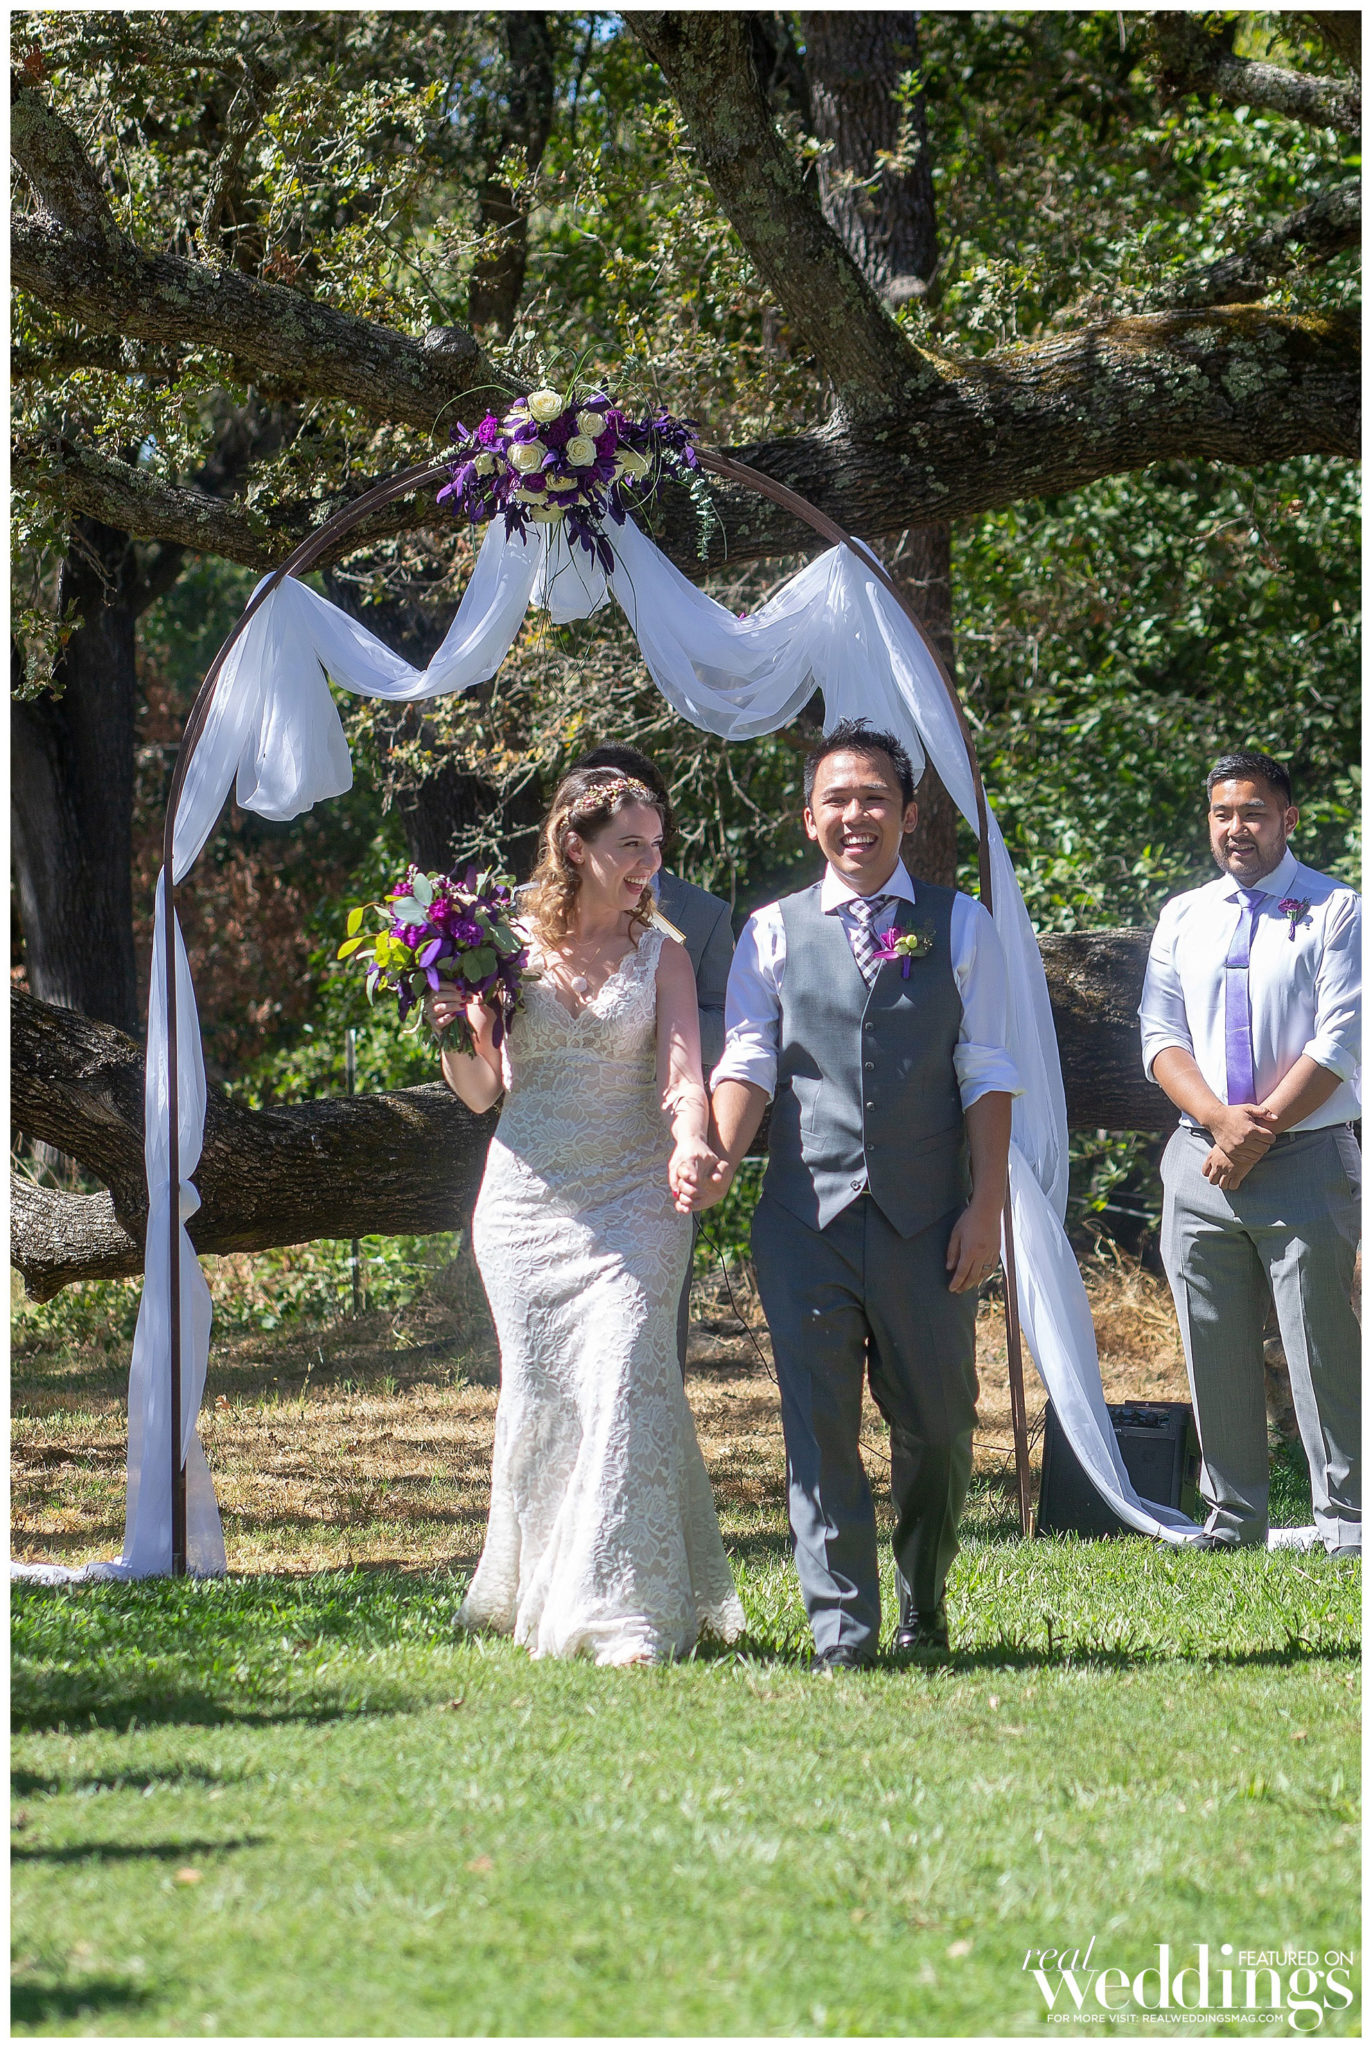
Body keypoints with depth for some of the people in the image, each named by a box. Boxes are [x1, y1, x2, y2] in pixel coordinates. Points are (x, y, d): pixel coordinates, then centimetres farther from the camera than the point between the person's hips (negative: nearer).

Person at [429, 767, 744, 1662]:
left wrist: (691, 1147, -28)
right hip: (529, 1204, 1)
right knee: (541, 1396, 4)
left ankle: (625, 1618, -15)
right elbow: (482, 1093, 11)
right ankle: (538, 1601, 22)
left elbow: (683, 1074, -7)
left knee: (625, 1380, -14)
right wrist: (456, 1033, -9)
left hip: (633, 1201, -1)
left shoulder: (660, 956, 4)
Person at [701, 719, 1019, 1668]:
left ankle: (925, 1609, 26)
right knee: (819, 1423, -6)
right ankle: (842, 1632, -4)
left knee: (937, 1425, 7)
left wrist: (987, 1205, -4)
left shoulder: (959, 926, 10)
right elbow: (749, 1061, 1)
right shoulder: (774, 931, 11)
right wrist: (718, 1153, -18)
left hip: (927, 1221, 0)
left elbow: (986, 1074, 5)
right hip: (808, 1216, 0)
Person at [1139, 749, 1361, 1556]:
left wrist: (1260, 1131, -12)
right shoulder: (1183, 919, 14)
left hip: (1305, 1158, -4)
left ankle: (1346, 1520, 0)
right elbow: (1162, 1037, 8)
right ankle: (1232, 1519, 13)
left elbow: (1340, 1043, -7)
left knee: (1322, 1345, -6)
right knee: (1215, 1349, 5)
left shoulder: (1335, 912, 0)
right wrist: (1220, 1118, -10)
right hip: (1202, 1158, 4)